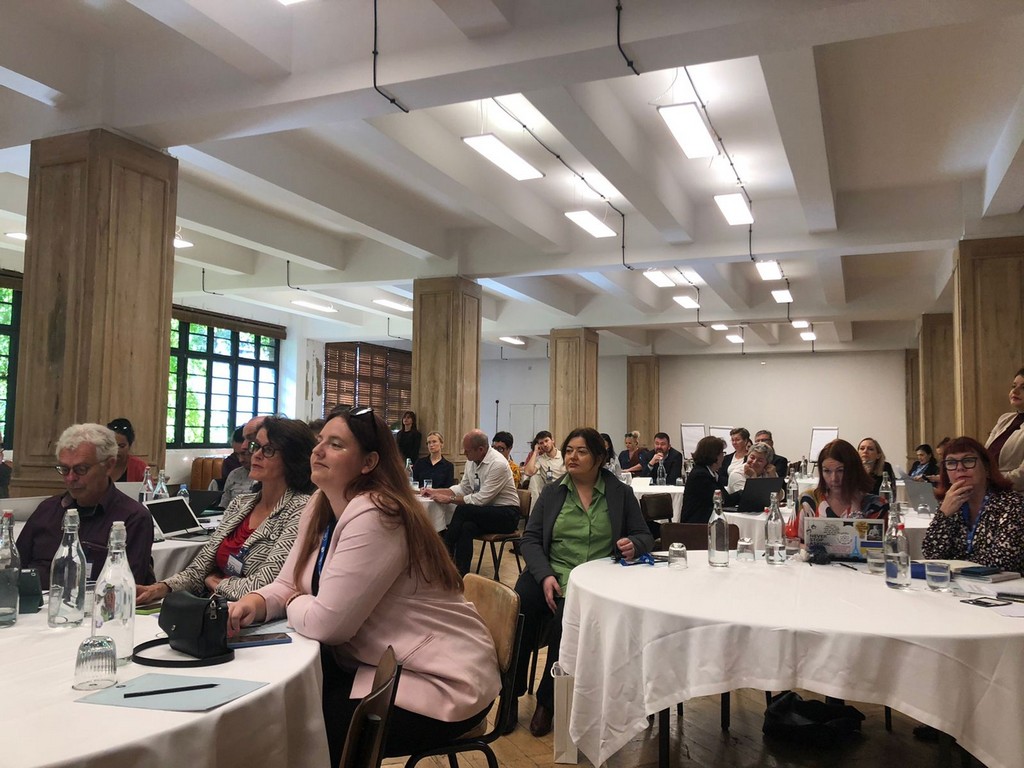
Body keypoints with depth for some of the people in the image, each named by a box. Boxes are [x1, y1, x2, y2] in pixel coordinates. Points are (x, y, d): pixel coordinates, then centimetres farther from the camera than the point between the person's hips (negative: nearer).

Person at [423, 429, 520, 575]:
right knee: (466, 527, -28)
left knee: (463, 510, -27)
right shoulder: (471, 461, 3)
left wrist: (449, 499, -20)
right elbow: (463, 488, 13)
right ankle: (461, 575, -25)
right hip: (484, 512, 7)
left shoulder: (498, 464, -21)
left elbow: (481, 499, -24)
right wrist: (436, 491, 2)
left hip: (506, 515, -6)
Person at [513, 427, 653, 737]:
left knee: (564, 623, -32)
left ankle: (547, 701, -9)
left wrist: (634, 545, -14)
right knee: (515, 616, -28)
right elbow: (530, 539, 5)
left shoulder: (621, 493, 9)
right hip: (549, 574, 2)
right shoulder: (552, 493, 12)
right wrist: (545, 575, -13)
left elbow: (645, 537, 12)